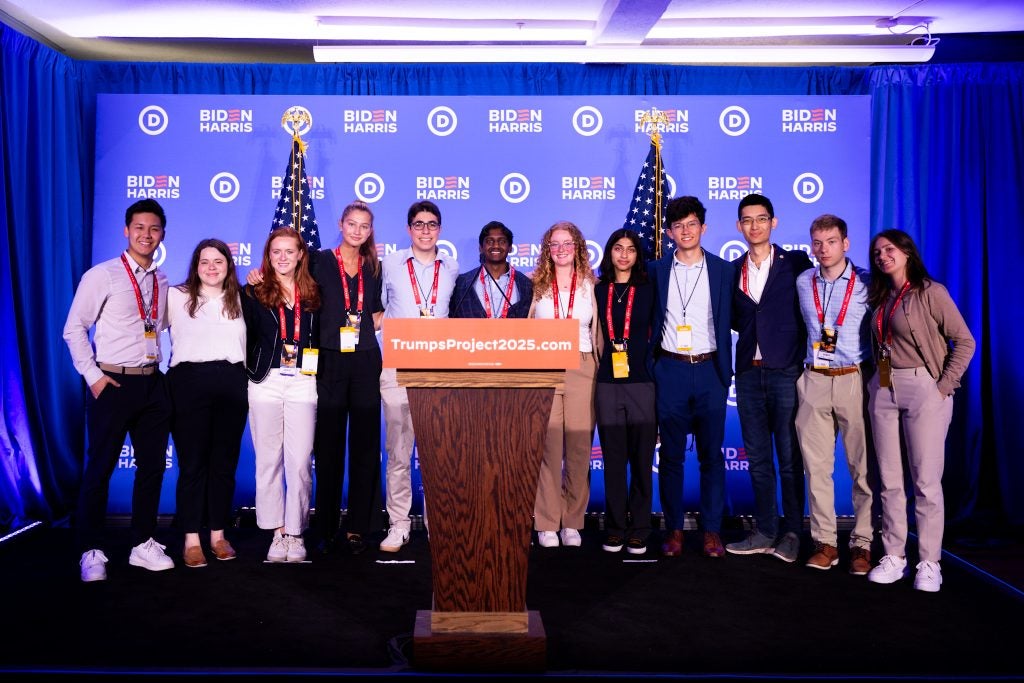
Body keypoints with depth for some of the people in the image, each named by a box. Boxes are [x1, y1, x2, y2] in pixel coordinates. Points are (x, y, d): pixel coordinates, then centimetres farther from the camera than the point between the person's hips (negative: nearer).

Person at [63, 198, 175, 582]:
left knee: (153, 465, 9)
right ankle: (91, 552, 12)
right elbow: (74, 329, -5)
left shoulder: (163, 283, 10)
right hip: (113, 383, -5)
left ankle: (143, 545, 21)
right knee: (100, 468, 0)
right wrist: (93, 375, -11)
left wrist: (160, 368, 6)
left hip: (153, 383, 5)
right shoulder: (102, 275, -5)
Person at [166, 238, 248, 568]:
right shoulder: (176, 296, 5)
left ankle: (218, 534, 16)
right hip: (189, 381, -3)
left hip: (232, 383, 3)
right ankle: (191, 539, 7)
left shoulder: (239, 300, 13)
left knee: (224, 461, 7)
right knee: (192, 462, 0)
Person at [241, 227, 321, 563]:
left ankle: (295, 533, 8)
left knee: (300, 461, -3)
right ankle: (277, 532, 14)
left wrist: (318, 370, 1)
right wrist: (251, 370, -4)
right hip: (266, 383, 0)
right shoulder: (254, 292, 6)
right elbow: (246, 339, 4)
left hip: (302, 383, 0)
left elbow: (321, 339, 11)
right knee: (268, 460, 4)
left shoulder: (313, 294, 9)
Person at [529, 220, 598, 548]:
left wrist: (601, 374, 4)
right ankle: (547, 524, 6)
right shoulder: (536, 285, 8)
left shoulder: (590, 285, 9)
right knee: (548, 447, -4)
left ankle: (572, 522, 14)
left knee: (579, 448, 2)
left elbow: (599, 331, 11)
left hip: (581, 370, 1)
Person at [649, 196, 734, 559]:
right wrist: (650, 364, 3)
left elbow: (729, 321, 4)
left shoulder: (723, 270, 4)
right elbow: (649, 321, 10)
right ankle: (673, 529, 14)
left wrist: (724, 370, -1)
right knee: (671, 454, 5)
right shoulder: (657, 270, 6)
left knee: (711, 454, 4)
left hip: (709, 369, 0)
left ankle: (712, 530, 13)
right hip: (670, 370, 1)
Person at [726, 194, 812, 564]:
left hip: (786, 371, -4)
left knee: (789, 456, 1)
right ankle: (765, 532, 18)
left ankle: (792, 533, 12)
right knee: (757, 457, 9)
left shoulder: (796, 263, 0)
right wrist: (753, 331, 4)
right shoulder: (733, 270, 12)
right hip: (749, 372, 4)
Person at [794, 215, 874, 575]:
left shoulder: (866, 283, 0)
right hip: (814, 380, 3)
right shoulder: (803, 282, 9)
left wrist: (878, 373, -1)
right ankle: (825, 542, 13)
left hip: (854, 379, -3)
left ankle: (862, 543, 12)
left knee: (863, 465, 1)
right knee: (816, 465, 4)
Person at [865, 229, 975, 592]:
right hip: (883, 391, 6)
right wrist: (878, 379, 2)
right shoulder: (880, 297, 13)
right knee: (889, 480, 7)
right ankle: (894, 557, 15)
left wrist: (945, 386, -11)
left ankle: (929, 563, 7)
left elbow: (965, 341, -7)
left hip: (922, 389, -5)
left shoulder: (930, 292, -5)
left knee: (926, 481, -2)